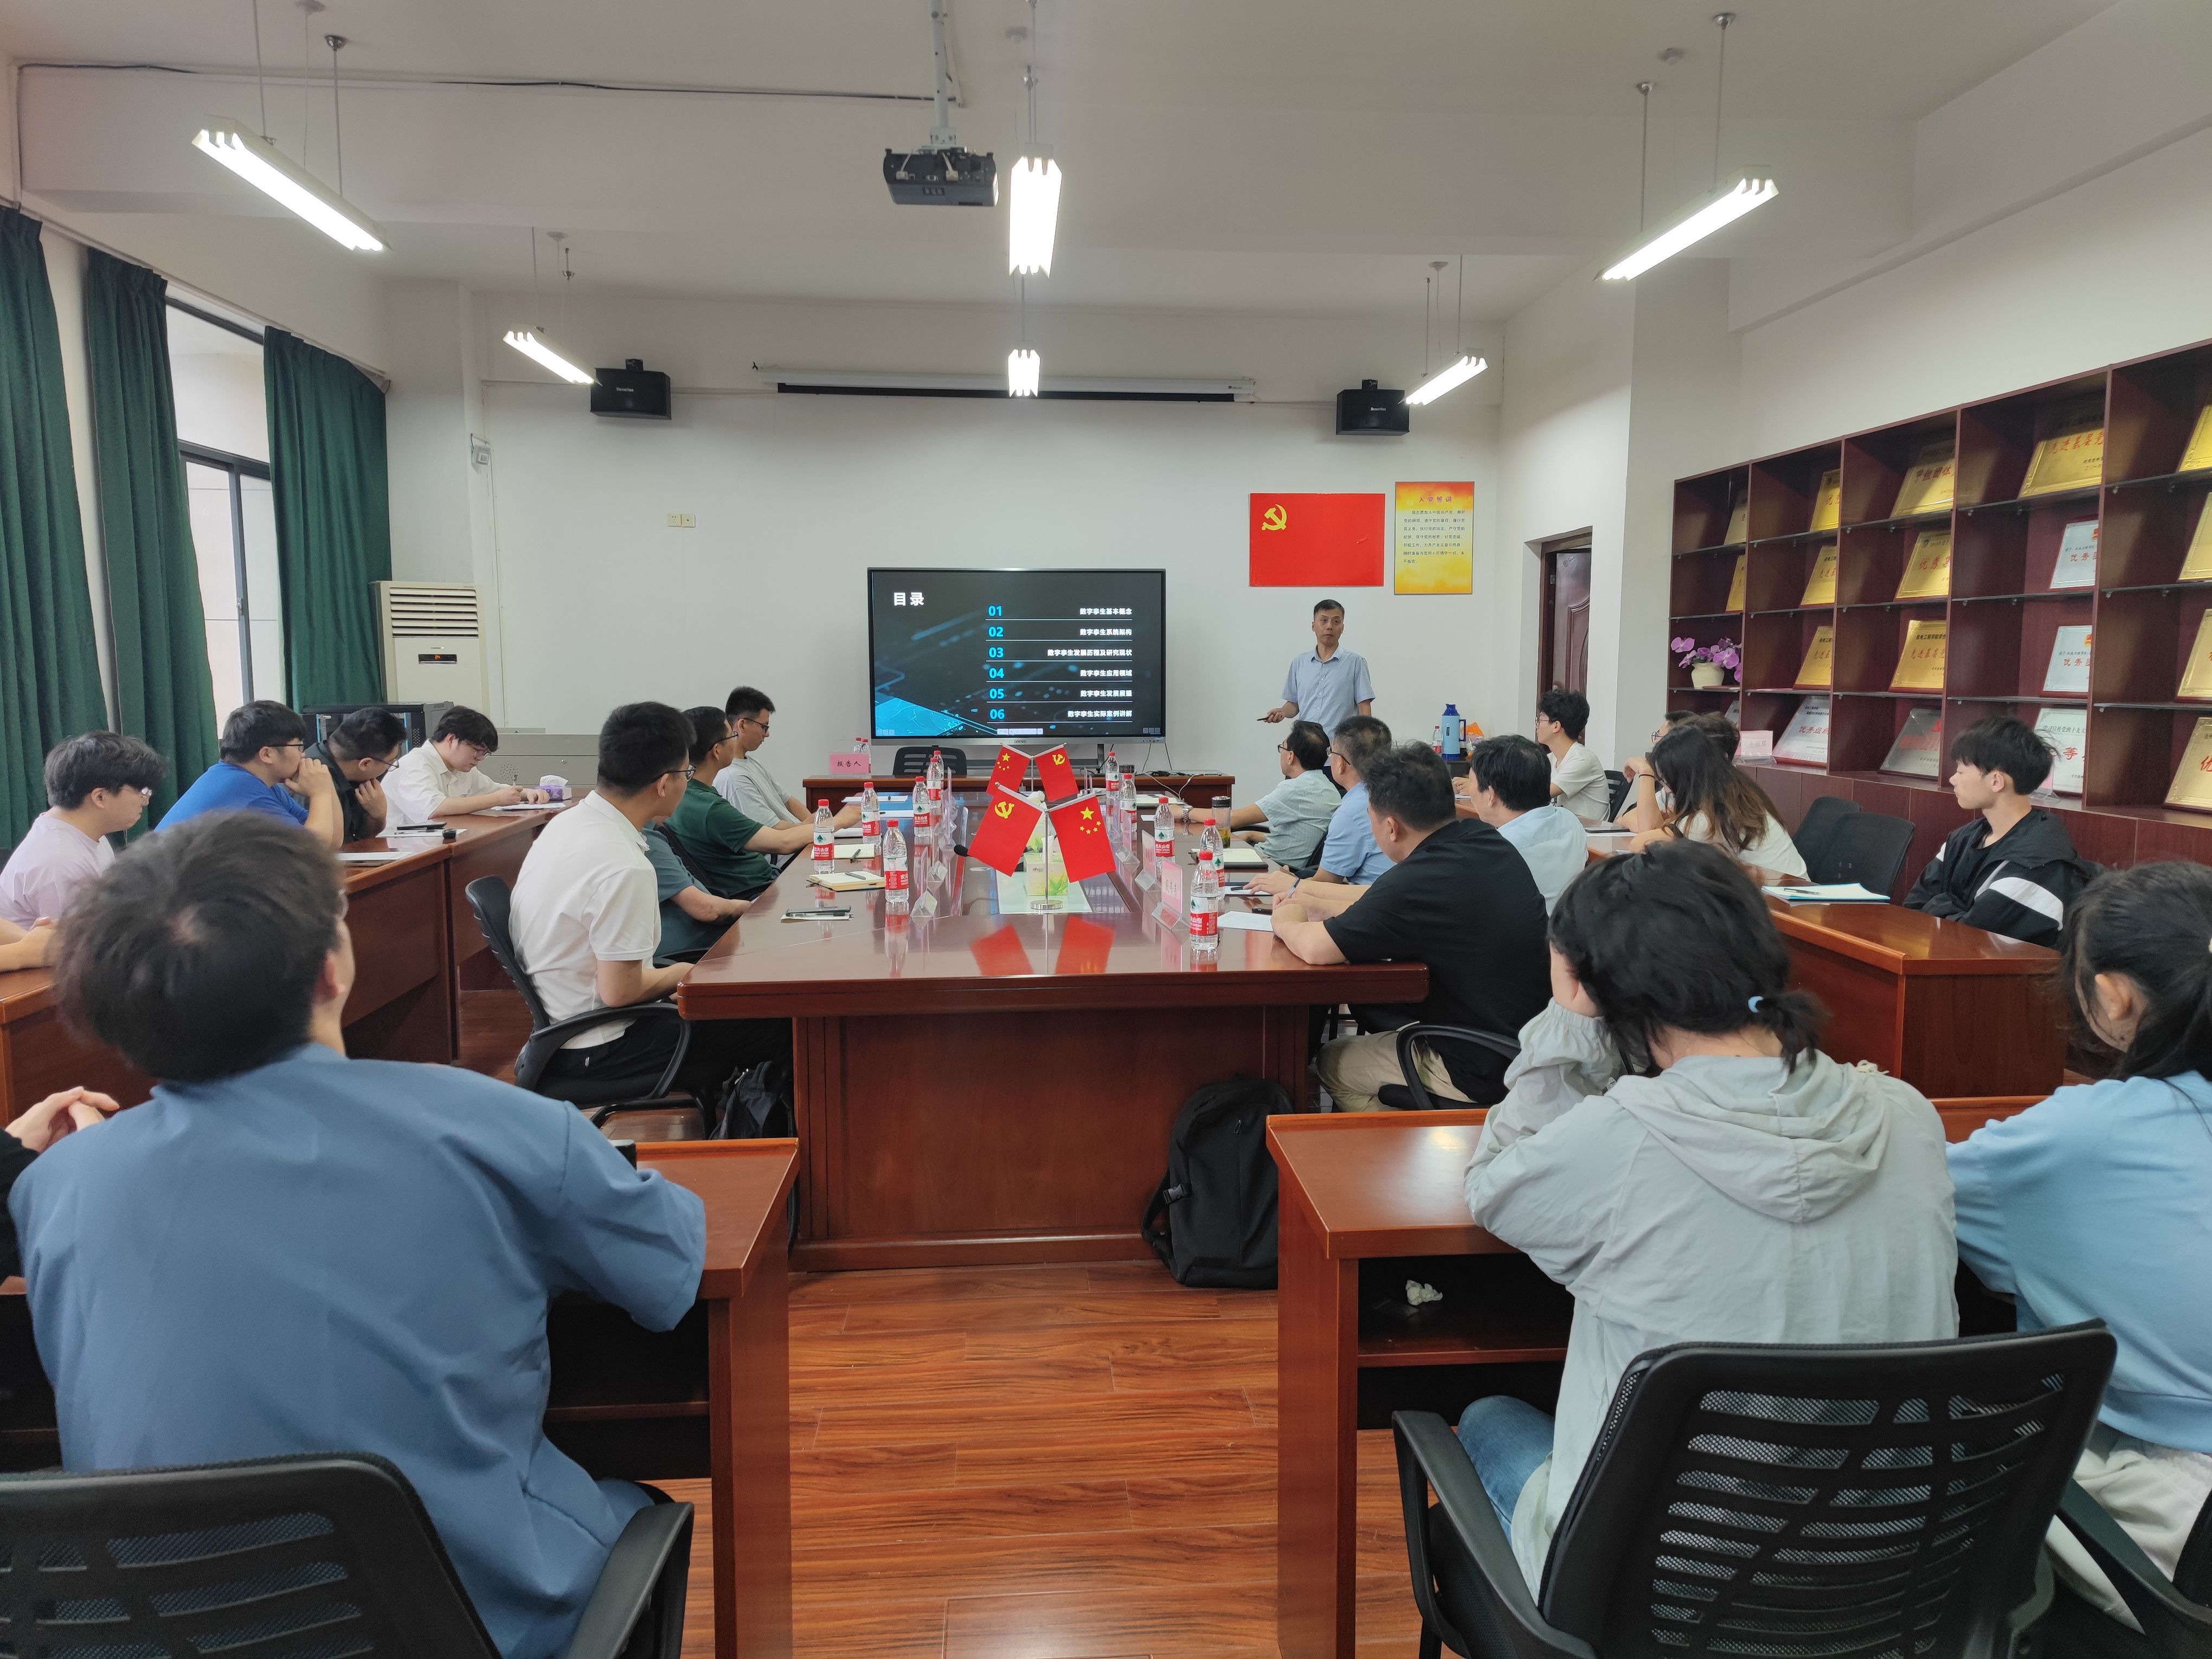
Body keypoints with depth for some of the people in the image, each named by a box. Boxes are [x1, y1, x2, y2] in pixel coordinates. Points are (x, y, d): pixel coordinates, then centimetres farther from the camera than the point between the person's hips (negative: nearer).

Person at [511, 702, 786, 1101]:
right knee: (778, 1024, -4)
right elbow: (619, 991, -25)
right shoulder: (624, 868, -28)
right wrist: (677, 975, -6)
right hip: (594, 1056, -9)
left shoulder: (568, 822, 1)